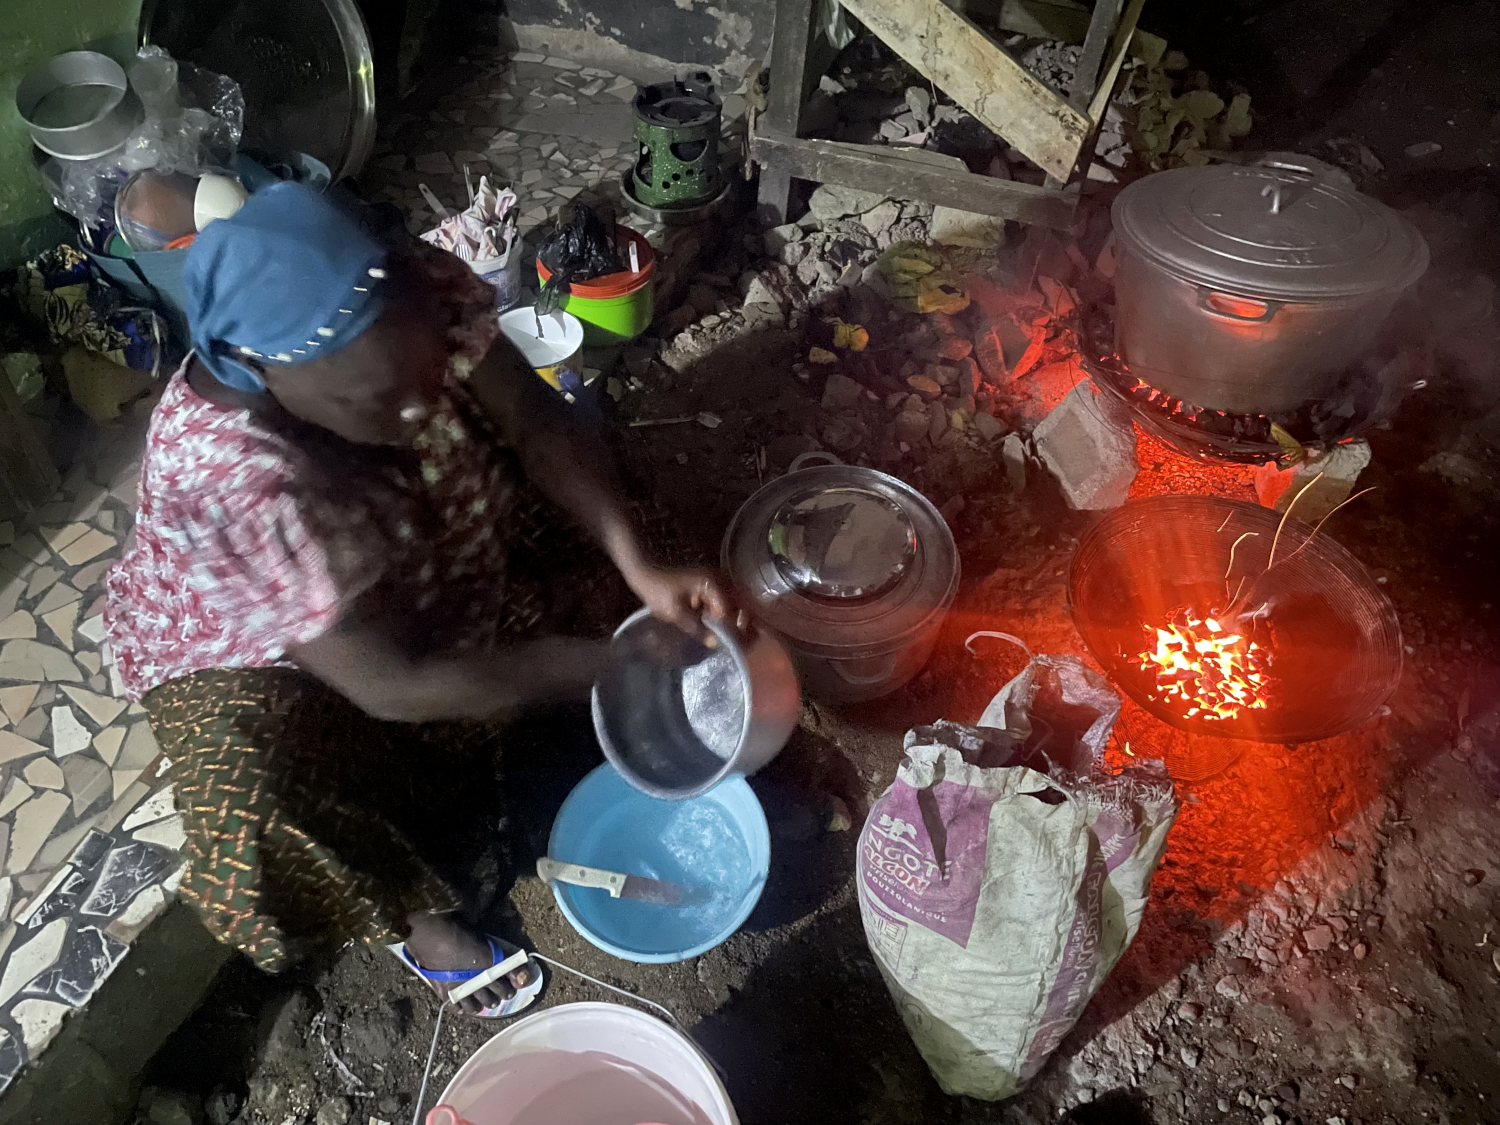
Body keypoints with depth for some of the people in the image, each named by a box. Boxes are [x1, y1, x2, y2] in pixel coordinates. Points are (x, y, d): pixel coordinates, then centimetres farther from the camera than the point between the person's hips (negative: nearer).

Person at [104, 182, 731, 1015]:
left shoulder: (418, 290, -30)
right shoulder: (232, 483, -42)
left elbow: (537, 425, -20)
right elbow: (392, 688, -37)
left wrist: (640, 567, -33)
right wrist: (607, 666, -33)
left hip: (402, 566, 6)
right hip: (245, 645, -5)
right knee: (262, 811, -28)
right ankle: (412, 920, 4)